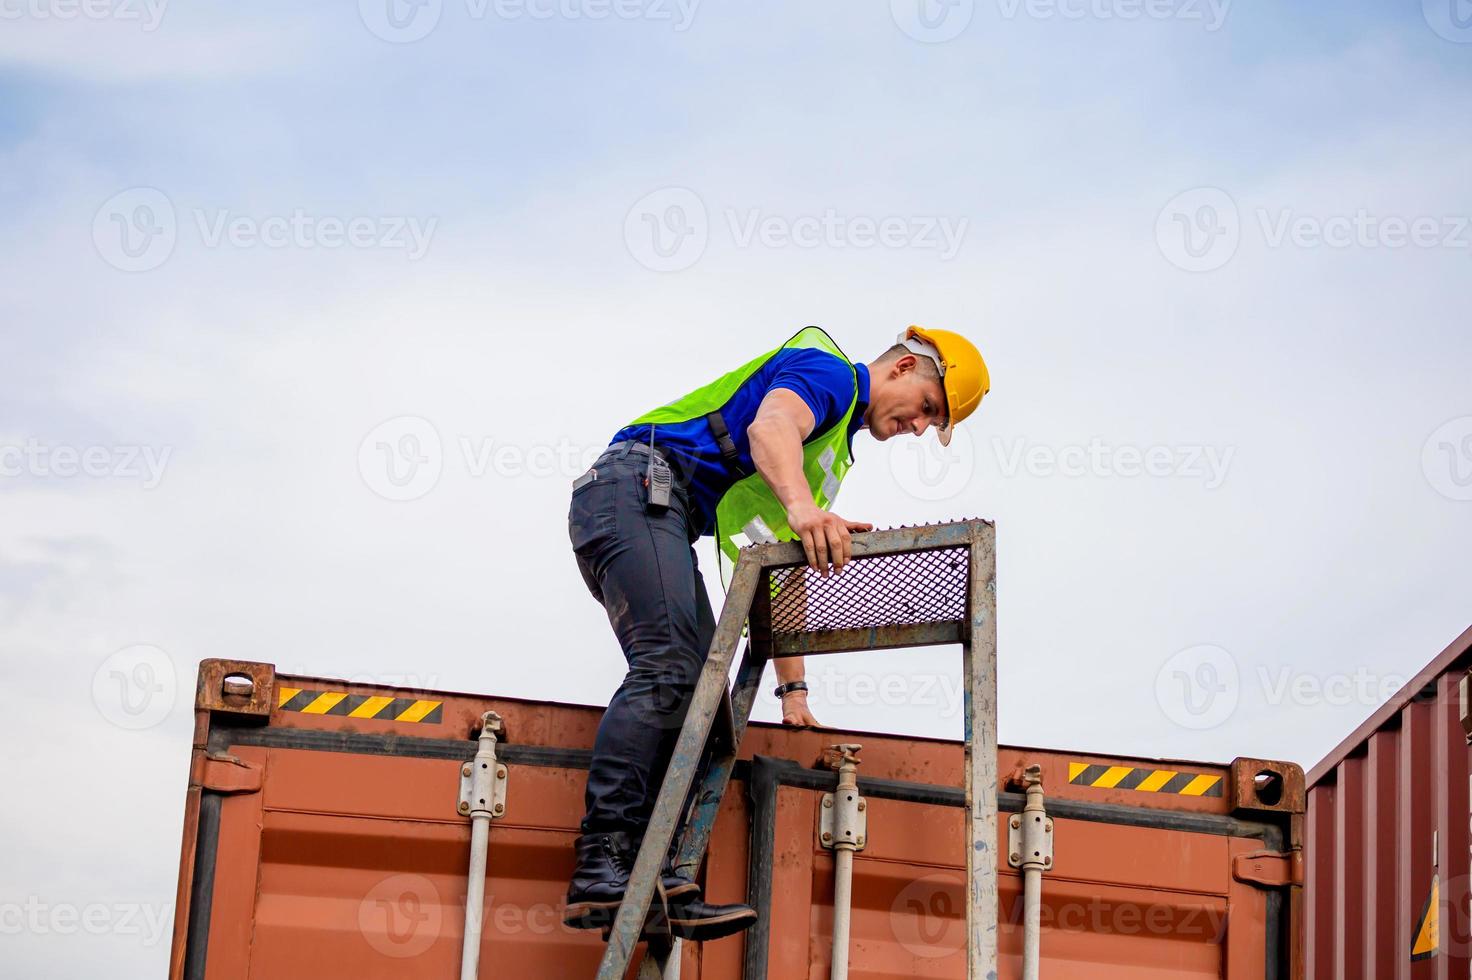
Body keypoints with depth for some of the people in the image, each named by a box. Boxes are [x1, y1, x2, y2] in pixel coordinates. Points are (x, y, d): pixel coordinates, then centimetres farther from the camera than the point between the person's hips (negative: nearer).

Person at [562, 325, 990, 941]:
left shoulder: (833, 451, 29)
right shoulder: (827, 370, 1)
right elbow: (770, 423, -23)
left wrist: (793, 687, 21)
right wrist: (802, 505, -43)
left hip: (660, 519, 10)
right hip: (637, 485, -10)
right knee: (668, 670, -24)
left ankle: (655, 879, -18)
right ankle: (602, 866, -34)